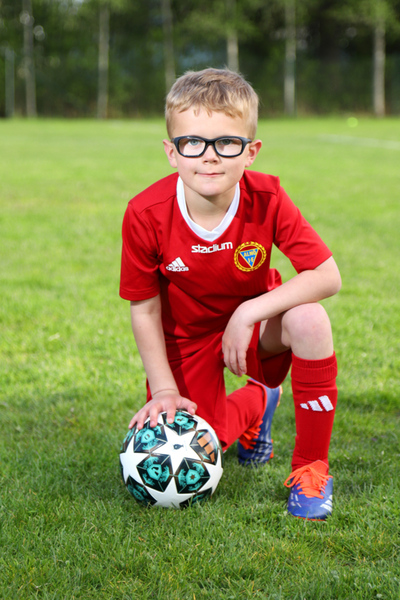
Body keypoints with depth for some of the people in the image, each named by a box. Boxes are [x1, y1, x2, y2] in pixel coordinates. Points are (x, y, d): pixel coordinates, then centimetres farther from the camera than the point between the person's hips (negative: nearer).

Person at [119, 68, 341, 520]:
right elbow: (144, 308, -12)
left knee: (309, 320, -34)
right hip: (187, 338, 1)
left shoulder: (267, 199, -24)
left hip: (254, 321, 0)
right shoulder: (145, 215, -24)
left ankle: (311, 468, -14)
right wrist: (164, 390, -13)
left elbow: (327, 276, -25)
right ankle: (256, 402, 28)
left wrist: (248, 314, -32)